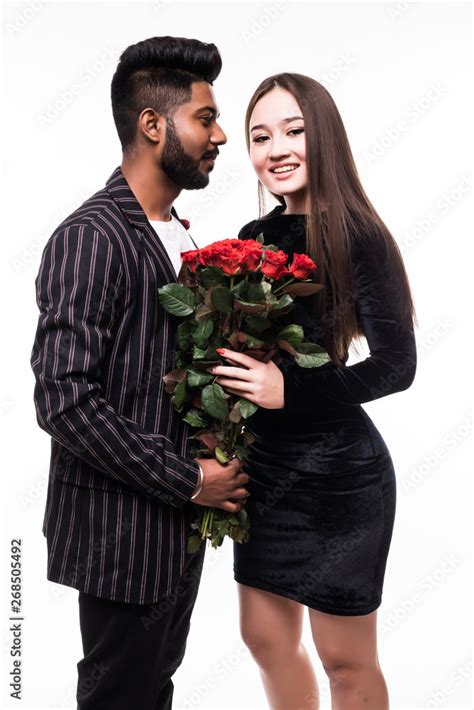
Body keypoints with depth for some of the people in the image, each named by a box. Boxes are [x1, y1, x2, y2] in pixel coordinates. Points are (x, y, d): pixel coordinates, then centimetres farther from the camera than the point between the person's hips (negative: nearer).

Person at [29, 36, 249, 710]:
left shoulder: (177, 235, 10)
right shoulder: (91, 238, -19)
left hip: (178, 520, 8)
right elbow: (65, 399, -25)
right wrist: (190, 480, -18)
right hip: (123, 533, -8)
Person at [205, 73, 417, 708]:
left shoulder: (357, 238, -14)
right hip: (263, 460, 7)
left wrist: (289, 390, -26)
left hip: (337, 470, -6)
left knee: (346, 659, 11)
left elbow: (395, 365, -17)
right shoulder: (255, 238, 5)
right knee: (265, 637, 19)